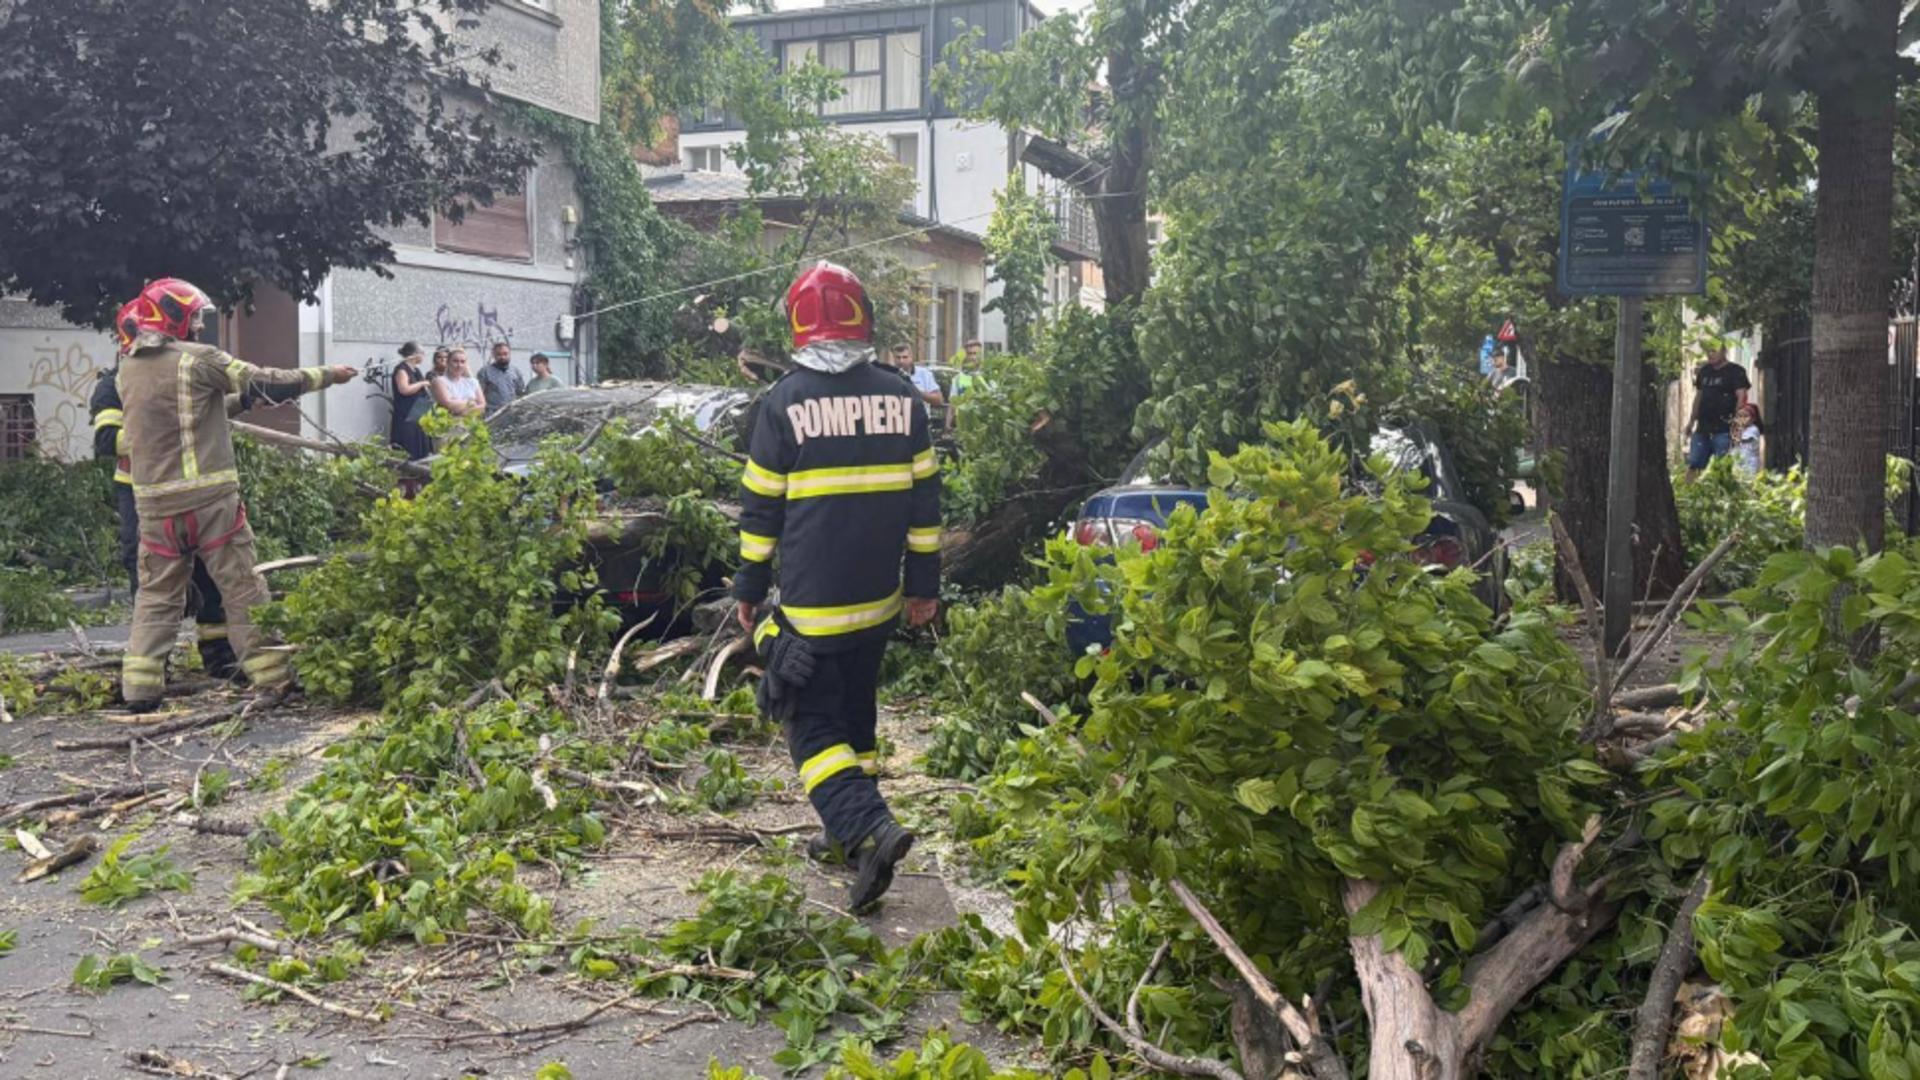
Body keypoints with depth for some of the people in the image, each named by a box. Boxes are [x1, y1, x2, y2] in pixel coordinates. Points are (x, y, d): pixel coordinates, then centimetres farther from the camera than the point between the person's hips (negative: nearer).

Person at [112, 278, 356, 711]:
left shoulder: (127, 372, 10)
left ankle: (139, 684, 4)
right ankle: (272, 673, 7)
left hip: (155, 500, 5)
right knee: (243, 587, 3)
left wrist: (230, 401, 30)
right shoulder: (197, 359, -8)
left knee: (156, 593, 11)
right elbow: (267, 382, -4)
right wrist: (326, 376, 8)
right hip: (209, 495, -5)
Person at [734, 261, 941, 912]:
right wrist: (924, 582, 13)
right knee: (855, 712, 21)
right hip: (879, 598, 5)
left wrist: (748, 588, 5)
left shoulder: (785, 400, -10)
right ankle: (849, 828, 29)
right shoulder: (901, 398, 2)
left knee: (813, 725, 1)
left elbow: (761, 505, -5)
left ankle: (872, 828, -18)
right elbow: (924, 497, 6)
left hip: (811, 604, -5)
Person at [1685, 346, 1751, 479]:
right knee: (1693, 465, 4)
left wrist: (1736, 421, -18)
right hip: (1702, 428, 6)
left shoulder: (1735, 371, -4)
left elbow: (1741, 397, -10)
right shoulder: (1704, 371, 16)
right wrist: (1691, 421, 19)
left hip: (1723, 429, -6)